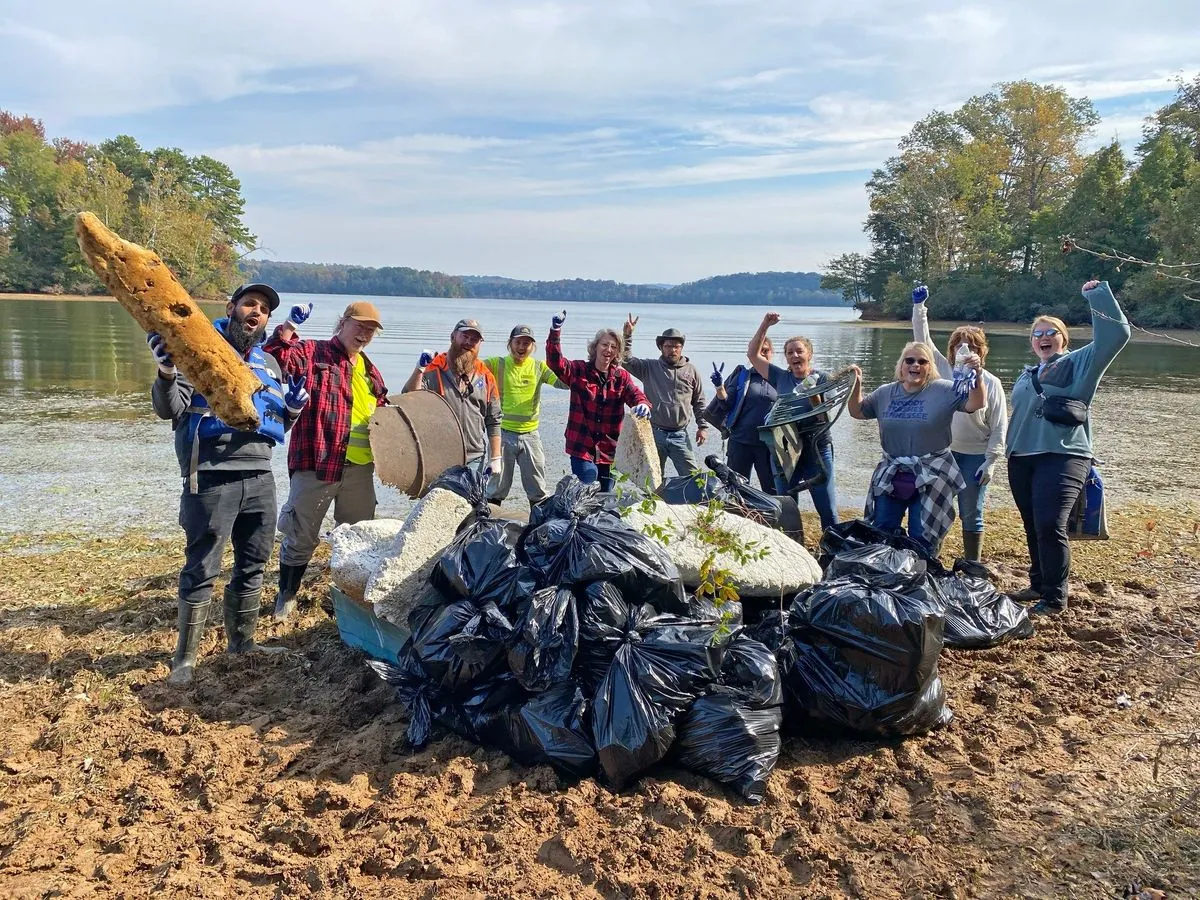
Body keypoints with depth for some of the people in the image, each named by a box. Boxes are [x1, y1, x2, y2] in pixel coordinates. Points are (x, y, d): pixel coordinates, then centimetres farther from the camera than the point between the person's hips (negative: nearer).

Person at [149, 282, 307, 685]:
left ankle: (241, 641, 29)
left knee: (253, 565, 15)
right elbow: (170, 410, -8)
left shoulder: (269, 362, 19)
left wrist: (294, 407, 4)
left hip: (260, 476, 7)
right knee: (201, 570, -3)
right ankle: (185, 657, 7)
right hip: (212, 476, -7)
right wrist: (167, 372, -26)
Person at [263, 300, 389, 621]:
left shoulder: (369, 371, 16)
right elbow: (277, 357, -22)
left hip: (361, 467, 6)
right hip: (317, 463, -6)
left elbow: (383, 413, 25)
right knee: (302, 536, 4)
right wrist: (290, 325, -30)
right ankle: (287, 595, 23)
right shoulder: (312, 353, -4)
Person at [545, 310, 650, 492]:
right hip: (582, 448, -3)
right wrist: (555, 332, -28)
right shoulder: (579, 370, 1)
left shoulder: (622, 377, 7)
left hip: (610, 450, 3)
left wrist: (643, 405, -33)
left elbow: (635, 395, -8)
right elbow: (555, 362, -14)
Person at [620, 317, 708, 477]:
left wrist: (703, 426, 6)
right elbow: (626, 359, -5)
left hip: (680, 435, 0)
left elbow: (699, 402, 12)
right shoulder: (649, 367, 5)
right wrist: (627, 335, -14)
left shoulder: (691, 371, 8)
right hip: (654, 433, 0)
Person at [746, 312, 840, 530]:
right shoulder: (780, 377, 8)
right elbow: (753, 354, 9)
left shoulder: (822, 378, -1)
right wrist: (764, 326, 0)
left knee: (828, 510, -2)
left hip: (816, 450, -3)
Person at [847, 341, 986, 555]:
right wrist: (856, 385, -2)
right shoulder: (885, 393, 5)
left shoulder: (944, 390, -7)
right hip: (890, 476, 4)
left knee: (923, 538, 5)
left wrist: (976, 376, -33)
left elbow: (976, 404, -17)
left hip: (931, 477, -4)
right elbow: (857, 412, 14)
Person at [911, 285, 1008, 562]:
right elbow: (922, 340, 0)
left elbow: (999, 427, -4)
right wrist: (919, 306, -8)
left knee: (971, 516, 6)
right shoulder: (944, 370, 4)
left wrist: (990, 462, -10)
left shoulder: (991, 383, -3)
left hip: (975, 457, -2)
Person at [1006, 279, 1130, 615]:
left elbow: (1115, 335, -8)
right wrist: (1010, 450, 20)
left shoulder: (1079, 363, 4)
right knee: (1033, 527, 13)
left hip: (1062, 456, -7)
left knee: (1050, 526, -16)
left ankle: (1054, 599, -6)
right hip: (1021, 459, 7)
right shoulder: (1026, 376, 22)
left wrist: (1097, 295, -10)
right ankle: (1038, 585, 26)